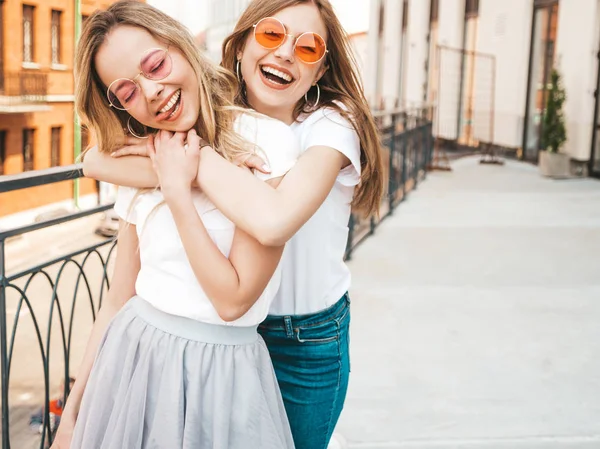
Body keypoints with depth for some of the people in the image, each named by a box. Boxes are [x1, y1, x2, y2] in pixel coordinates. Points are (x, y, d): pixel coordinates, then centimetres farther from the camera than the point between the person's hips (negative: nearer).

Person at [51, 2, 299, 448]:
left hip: (220, 374, -4)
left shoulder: (268, 141, -14)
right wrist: (72, 413, 9)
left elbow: (233, 300, -16)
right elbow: (119, 298, 7)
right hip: (130, 356, 5)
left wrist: (177, 189, -17)